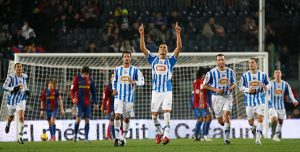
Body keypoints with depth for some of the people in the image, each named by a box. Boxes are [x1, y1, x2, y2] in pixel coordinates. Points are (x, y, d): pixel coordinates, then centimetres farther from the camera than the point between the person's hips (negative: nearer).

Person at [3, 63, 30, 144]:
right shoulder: (11, 77, -13)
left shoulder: (24, 76, 1)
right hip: (12, 100, -1)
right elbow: (4, 87, -16)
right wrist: (13, 88, -30)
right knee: (11, 116, 21)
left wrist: (27, 91, 4)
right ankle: (8, 125, 61)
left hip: (21, 100, 1)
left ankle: (20, 137, -17)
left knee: (21, 117, -19)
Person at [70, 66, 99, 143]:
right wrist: (73, 98, -19)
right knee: (78, 119, -12)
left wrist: (95, 103, 11)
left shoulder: (90, 80, 6)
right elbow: (72, 90, -1)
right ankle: (75, 134, 10)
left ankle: (86, 138, 2)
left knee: (87, 120, 0)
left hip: (88, 103, 3)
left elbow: (93, 92, 13)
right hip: (79, 102, -3)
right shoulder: (77, 79, -2)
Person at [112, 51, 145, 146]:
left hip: (129, 98, 0)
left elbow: (142, 81, 0)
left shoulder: (135, 70, 1)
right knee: (117, 115, -16)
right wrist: (114, 89, 3)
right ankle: (117, 137, -14)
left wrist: (134, 82, -19)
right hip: (119, 97, 0)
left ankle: (123, 138, 19)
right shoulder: (117, 69, 8)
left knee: (126, 118, 6)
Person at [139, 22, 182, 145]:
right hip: (156, 91, 2)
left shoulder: (170, 61, 5)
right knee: (154, 114, 4)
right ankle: (159, 132, 26)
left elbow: (179, 47, -7)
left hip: (167, 91, -2)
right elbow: (142, 48, 0)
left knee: (166, 111, -16)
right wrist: (142, 34, -11)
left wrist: (178, 33, -17)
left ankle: (166, 135, -21)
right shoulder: (153, 59, 9)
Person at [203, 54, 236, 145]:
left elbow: (234, 82, 17)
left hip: (228, 96, 0)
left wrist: (232, 86, -8)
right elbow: (204, 85, -1)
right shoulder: (212, 72, -5)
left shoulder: (230, 72, 3)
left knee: (226, 114, -20)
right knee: (221, 121, 4)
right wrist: (215, 90, -14)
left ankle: (226, 138, -15)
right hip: (217, 97, 0)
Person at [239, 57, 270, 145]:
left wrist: (266, 87, -12)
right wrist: (248, 90, -14)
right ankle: (253, 127, 44)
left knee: (260, 119, -15)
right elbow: (241, 87, 6)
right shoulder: (245, 75, 1)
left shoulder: (263, 75, 2)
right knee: (250, 121, 7)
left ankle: (258, 139, -11)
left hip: (260, 100, -1)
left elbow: (268, 84, 12)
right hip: (249, 101, 1)